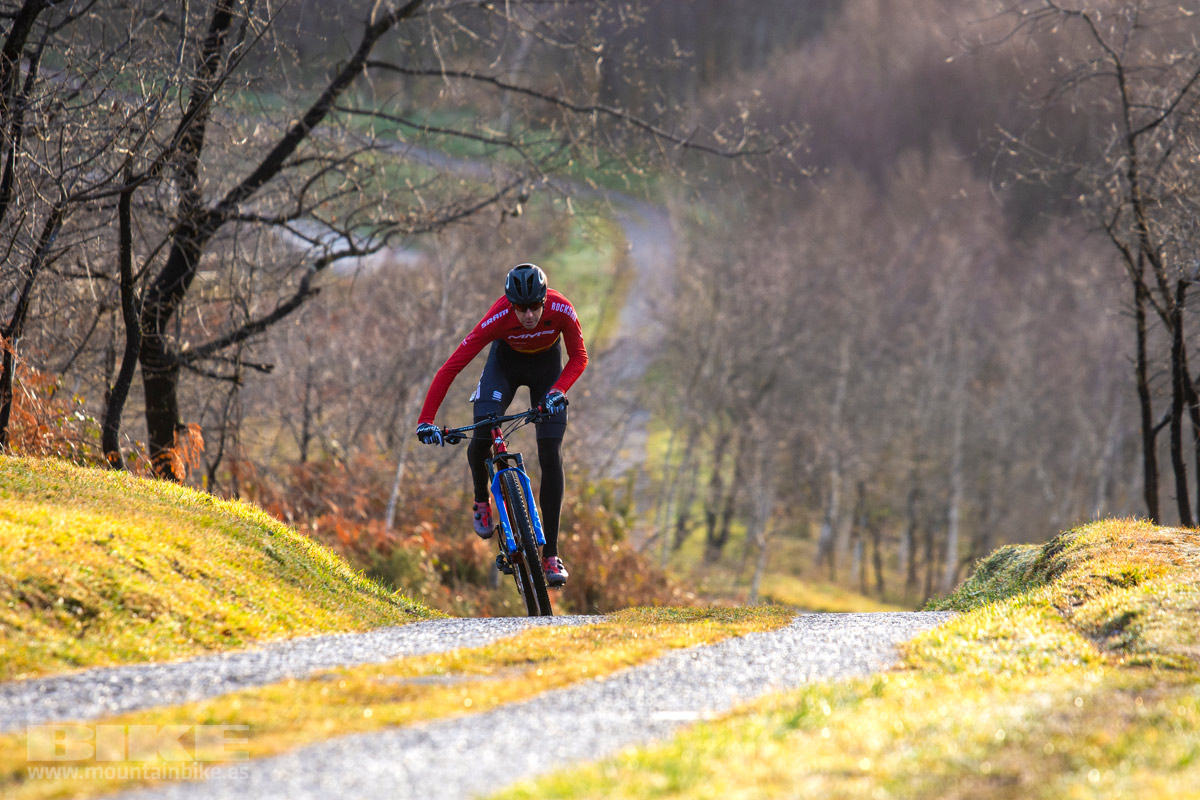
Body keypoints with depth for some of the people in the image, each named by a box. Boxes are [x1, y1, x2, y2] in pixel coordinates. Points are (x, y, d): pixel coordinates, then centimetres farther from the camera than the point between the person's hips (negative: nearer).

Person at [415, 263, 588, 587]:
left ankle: (551, 555, -6)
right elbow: (452, 366, -35)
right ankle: (481, 500, 10)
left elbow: (579, 358, -17)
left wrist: (558, 390, -37)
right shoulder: (499, 317, -36)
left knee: (551, 455, -11)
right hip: (506, 361, -1)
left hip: (546, 364, 1)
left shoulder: (562, 310, -34)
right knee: (482, 435, -25)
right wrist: (426, 420, -41)